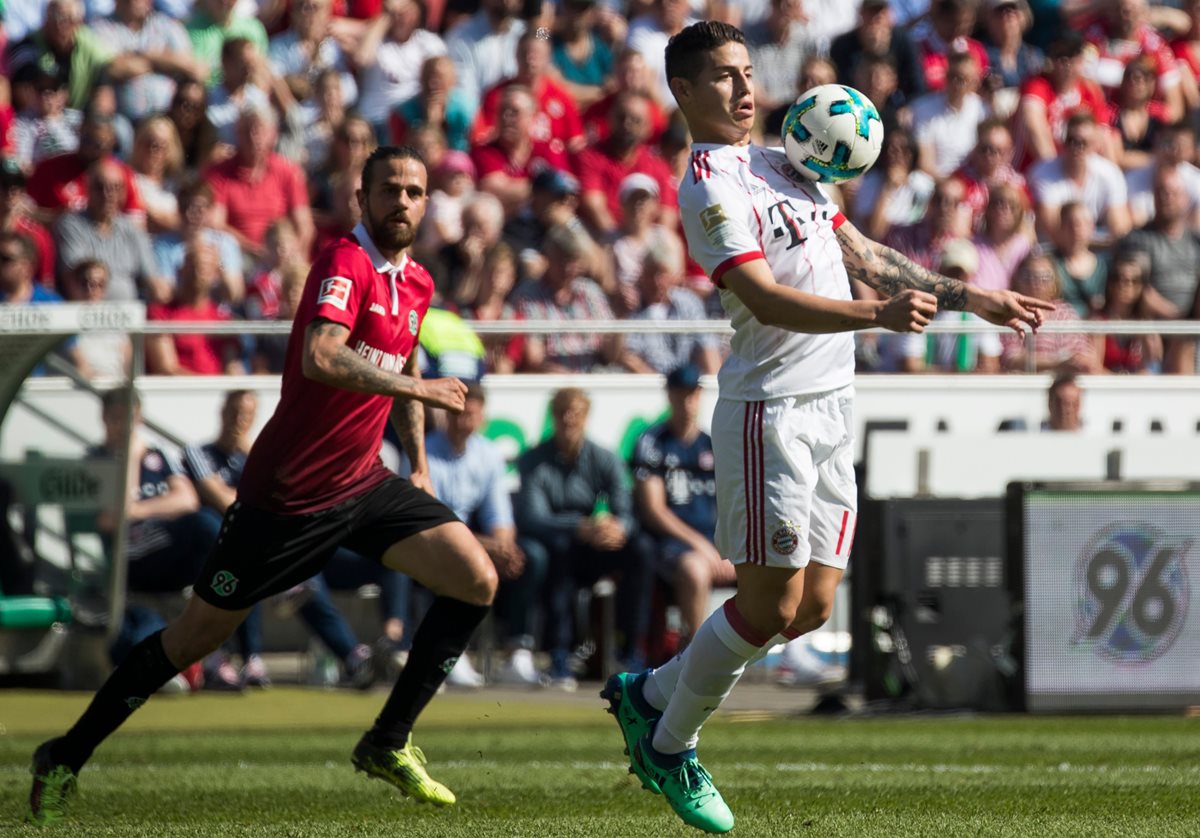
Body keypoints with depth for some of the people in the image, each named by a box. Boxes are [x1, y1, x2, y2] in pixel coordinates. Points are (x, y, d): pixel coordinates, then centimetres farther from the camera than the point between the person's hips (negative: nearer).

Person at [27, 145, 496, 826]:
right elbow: (320, 358, -35)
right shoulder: (347, 265, -17)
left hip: (365, 483, 7)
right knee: (200, 633, 0)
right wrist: (417, 387, -31)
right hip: (289, 493, -7)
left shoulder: (416, 283, 8)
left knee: (478, 580, -6)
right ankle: (65, 759, 14)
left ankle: (390, 743, 4)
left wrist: (418, 460, 19)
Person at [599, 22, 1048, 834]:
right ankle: (670, 746, 11)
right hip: (769, 407, -8)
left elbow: (861, 253, 24)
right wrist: (878, 314, -32)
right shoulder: (710, 185, -11)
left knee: (811, 607, 6)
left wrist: (969, 297, 18)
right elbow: (764, 298, -22)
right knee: (768, 604, -8)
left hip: (832, 403, 8)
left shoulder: (783, 164, 17)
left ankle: (650, 693, 22)